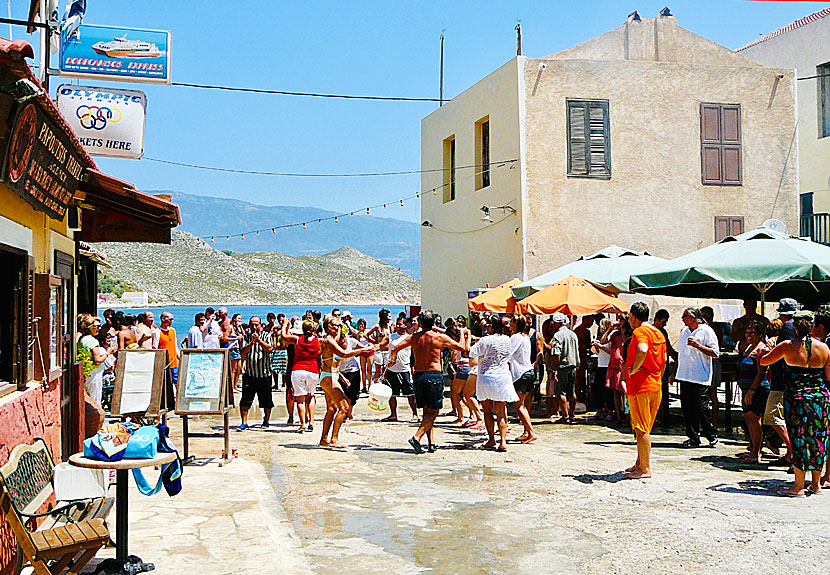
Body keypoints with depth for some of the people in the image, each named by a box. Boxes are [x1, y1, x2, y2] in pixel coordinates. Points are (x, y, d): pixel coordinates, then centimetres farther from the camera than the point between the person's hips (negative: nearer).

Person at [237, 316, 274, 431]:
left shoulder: (266, 335, 2)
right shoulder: (246, 337, 8)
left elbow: (269, 349, -14)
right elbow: (243, 352, -5)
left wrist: (258, 340, -23)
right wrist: (252, 342, -19)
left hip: (264, 373, -1)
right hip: (249, 373, 1)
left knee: (266, 400, 8)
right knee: (245, 399, -5)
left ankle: (266, 420, 26)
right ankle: (244, 423, 1)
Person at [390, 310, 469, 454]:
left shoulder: (413, 337, 3)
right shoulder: (440, 337, -4)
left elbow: (395, 348, 2)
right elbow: (462, 347, 3)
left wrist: (392, 359, 24)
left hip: (418, 375, 4)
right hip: (434, 375, -4)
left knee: (427, 411, 14)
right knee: (433, 412, 1)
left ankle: (431, 442, 9)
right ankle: (417, 437, -15)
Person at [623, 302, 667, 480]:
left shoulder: (639, 332, -13)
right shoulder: (658, 333, 15)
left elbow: (642, 350, -35)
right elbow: (663, 361, 20)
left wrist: (633, 369, -22)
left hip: (640, 387, -9)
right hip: (656, 387, 9)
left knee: (641, 429, -4)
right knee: (644, 429, 18)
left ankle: (645, 470, -1)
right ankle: (640, 464, 27)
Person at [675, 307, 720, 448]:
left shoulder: (706, 331, -5)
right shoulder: (684, 331, 17)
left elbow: (715, 353, -10)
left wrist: (698, 345, -19)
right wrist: (675, 373, 22)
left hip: (700, 378, -7)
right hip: (685, 377, 7)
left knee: (701, 408, -8)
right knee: (687, 408, 4)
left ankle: (712, 436, 9)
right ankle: (693, 438, 11)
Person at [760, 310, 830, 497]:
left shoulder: (787, 346, -7)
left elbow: (763, 361, 4)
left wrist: (768, 349, 23)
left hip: (797, 398, -3)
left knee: (799, 440, 0)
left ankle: (799, 486, 2)